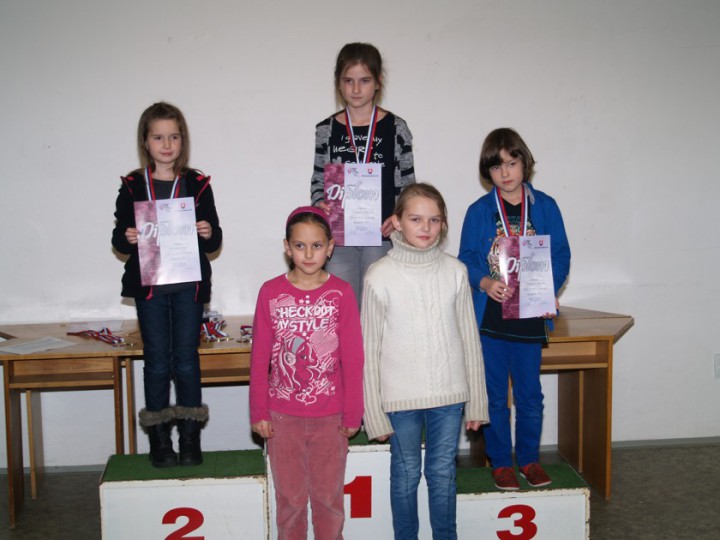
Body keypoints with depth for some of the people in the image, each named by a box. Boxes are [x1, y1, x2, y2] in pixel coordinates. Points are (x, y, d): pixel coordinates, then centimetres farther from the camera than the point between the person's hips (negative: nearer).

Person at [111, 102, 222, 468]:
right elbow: (119, 238, 6)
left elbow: (213, 241, 6)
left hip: (189, 284, 0)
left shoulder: (197, 184, 3)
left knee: (186, 358, 4)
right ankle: (159, 438, 14)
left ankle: (190, 436, 14)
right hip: (148, 284, 0)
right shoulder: (132, 187, 3)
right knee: (157, 359, 5)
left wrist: (209, 233, -16)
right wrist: (126, 238, -16)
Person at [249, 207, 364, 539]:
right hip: (282, 416, 1)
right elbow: (259, 358, 0)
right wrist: (258, 412, 0)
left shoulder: (341, 293, -5)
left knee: (328, 496, 13)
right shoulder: (270, 292, -4)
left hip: (330, 417, 0)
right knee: (289, 497, 13)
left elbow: (352, 358, -3)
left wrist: (353, 413, -2)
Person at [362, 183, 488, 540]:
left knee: (443, 473, 14)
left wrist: (477, 401, 6)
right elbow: (370, 349, -5)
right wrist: (374, 413, -6)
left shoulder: (455, 272, 0)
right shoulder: (380, 276, -8)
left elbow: (469, 338, 5)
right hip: (401, 397, -2)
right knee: (406, 474, 12)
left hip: (449, 394, 2)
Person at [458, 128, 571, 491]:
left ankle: (529, 458, 27)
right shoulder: (478, 211, 1)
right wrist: (484, 282, -18)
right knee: (494, 396, 8)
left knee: (530, 394, 10)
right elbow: (466, 258, 2)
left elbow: (560, 255, 3)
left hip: (530, 315, 1)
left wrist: (550, 289, -13)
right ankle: (500, 461, 21)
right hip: (489, 317, 0)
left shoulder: (545, 207, 2)